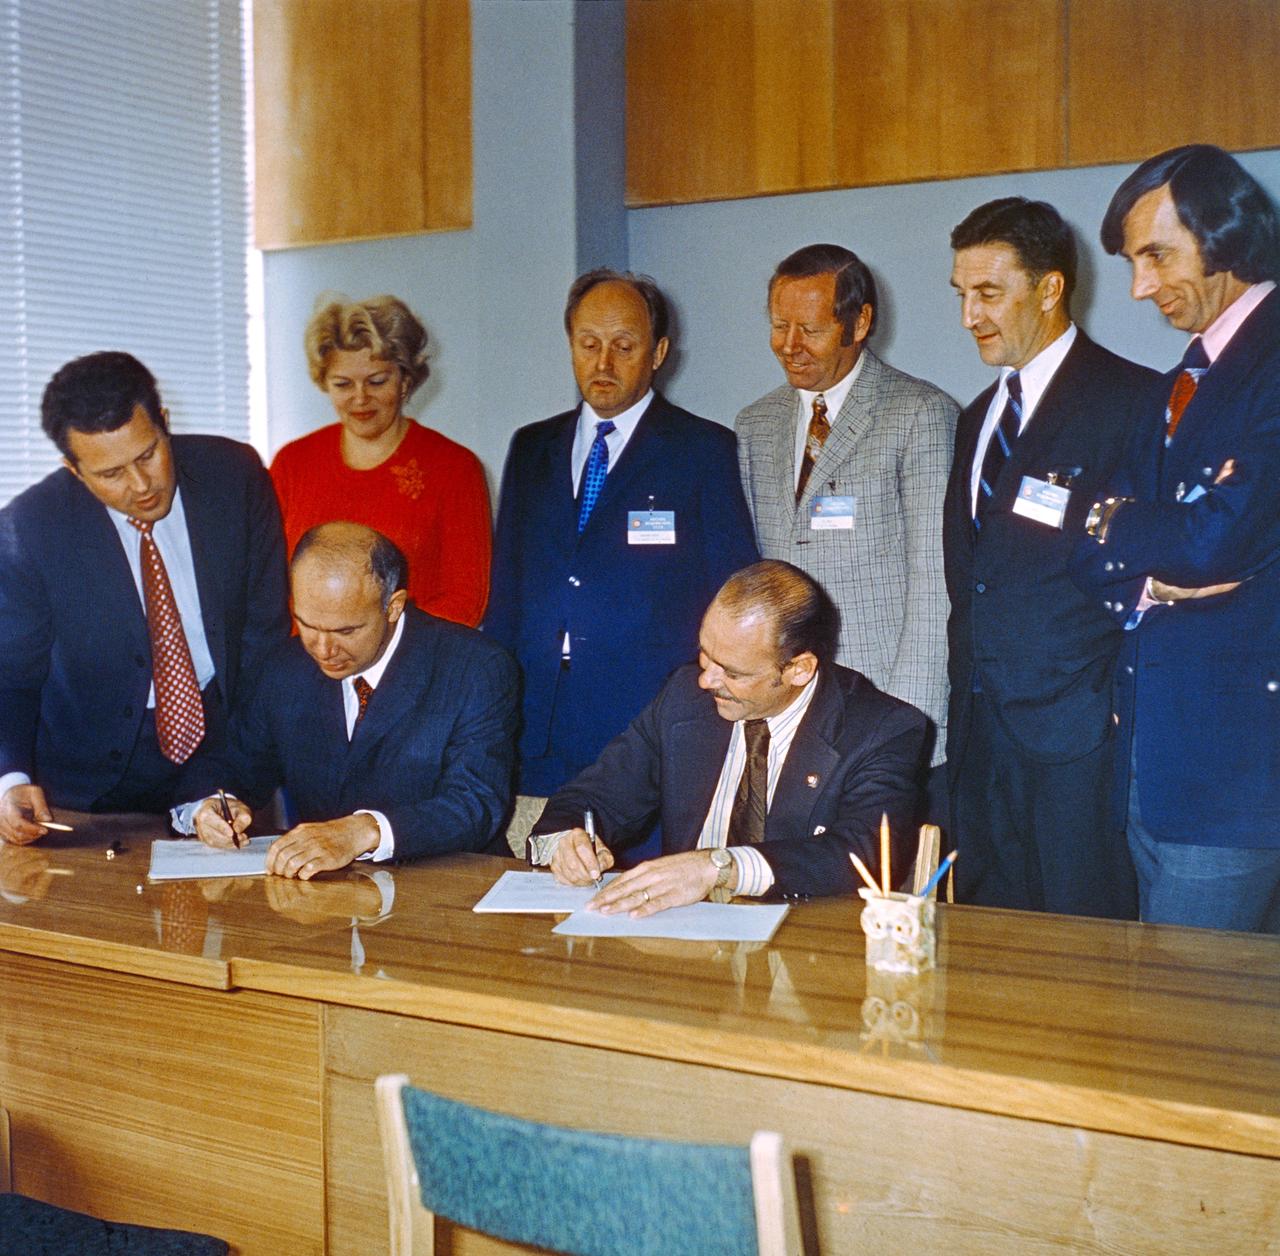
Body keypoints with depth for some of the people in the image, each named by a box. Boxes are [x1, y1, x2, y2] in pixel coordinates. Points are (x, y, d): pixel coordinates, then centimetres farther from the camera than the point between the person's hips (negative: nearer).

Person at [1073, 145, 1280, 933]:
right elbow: (1094, 557, 13)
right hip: (1152, 757, 8)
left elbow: (1217, 542, -21)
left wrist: (1115, 523, -1)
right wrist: (1154, 582, -10)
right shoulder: (1179, 389, 18)